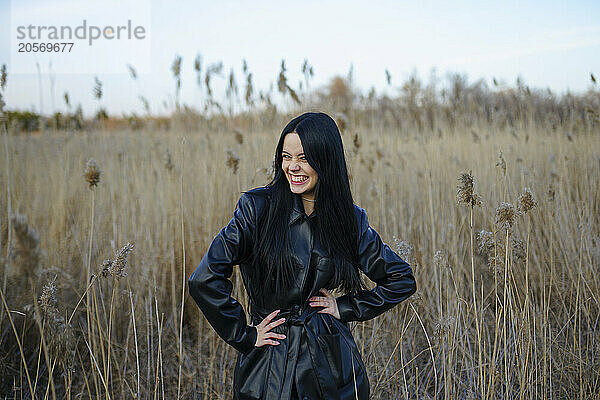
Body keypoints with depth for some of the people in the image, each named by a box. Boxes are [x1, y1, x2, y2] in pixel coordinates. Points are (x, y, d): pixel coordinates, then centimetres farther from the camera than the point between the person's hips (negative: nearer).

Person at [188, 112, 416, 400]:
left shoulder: (350, 219, -3)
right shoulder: (257, 207, -12)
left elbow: (401, 279, 7)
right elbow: (205, 279, -17)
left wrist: (346, 308, 0)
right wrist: (245, 336, -11)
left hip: (331, 361, 2)